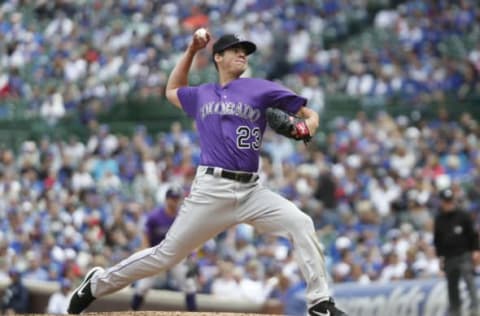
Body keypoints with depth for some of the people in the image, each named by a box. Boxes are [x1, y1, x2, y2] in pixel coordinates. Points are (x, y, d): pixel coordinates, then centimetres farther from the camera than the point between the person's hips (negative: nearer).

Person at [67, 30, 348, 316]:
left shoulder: (260, 89, 7)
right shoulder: (201, 95, 16)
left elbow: (310, 115, 6)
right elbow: (172, 91, 38)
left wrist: (307, 126, -18)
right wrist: (192, 51, 28)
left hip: (251, 191, 0)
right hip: (211, 190, 0)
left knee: (300, 224, -20)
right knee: (166, 255, 2)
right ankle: (99, 283, 19)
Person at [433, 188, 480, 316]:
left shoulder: (463, 216, 0)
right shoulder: (439, 219, 9)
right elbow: (437, 240, 15)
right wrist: (440, 255, 8)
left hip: (464, 254, -3)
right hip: (449, 257, 3)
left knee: (469, 280, -18)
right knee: (452, 286, 6)